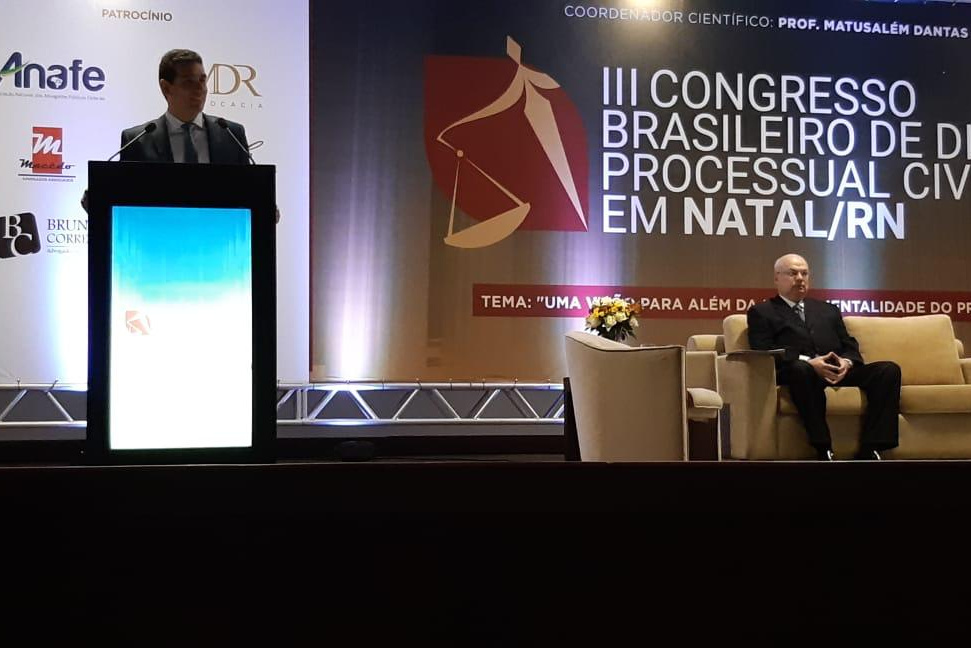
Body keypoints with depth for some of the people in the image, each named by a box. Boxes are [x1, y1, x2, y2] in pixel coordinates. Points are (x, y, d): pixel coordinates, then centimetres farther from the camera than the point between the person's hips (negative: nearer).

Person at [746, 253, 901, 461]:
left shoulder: (828, 310, 29)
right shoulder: (762, 312, 13)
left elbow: (850, 346, 20)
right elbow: (764, 352, -2)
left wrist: (846, 362, -6)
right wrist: (808, 362, -16)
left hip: (838, 370, 5)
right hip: (796, 371, -5)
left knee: (889, 370, -20)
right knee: (800, 369, -40)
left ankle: (869, 450, -27)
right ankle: (824, 450, -35)